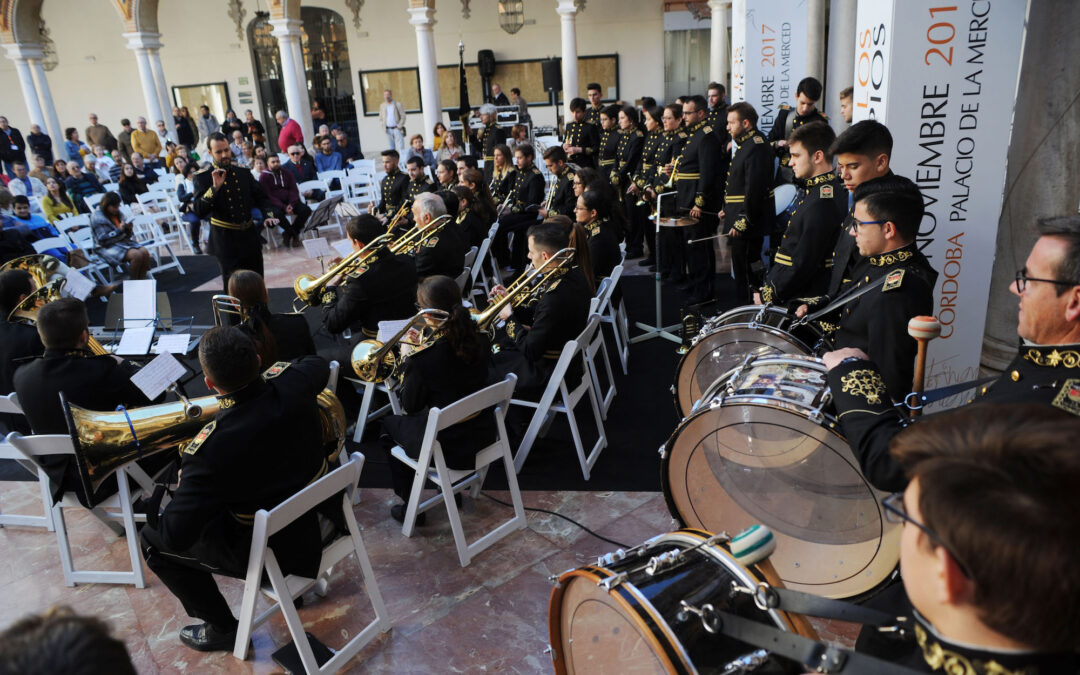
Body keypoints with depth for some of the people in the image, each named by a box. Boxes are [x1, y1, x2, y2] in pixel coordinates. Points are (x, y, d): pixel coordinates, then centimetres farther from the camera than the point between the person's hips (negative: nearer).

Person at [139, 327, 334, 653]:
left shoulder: (210, 450, -34)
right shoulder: (293, 381, -20)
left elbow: (175, 537, -25)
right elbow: (319, 364, 7)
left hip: (277, 550, -5)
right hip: (324, 515, 6)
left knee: (152, 541, 12)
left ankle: (222, 628, 23)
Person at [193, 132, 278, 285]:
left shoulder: (243, 172, 8)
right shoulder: (202, 177, -5)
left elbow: (260, 197, 17)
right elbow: (199, 211, -15)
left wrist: (267, 215, -2)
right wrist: (215, 187, -25)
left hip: (250, 236, 4)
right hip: (225, 241, -4)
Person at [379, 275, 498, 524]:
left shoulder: (422, 358, -28)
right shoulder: (481, 340, -9)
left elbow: (410, 406, -11)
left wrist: (407, 360, -3)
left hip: (446, 447, -6)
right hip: (483, 432, 6)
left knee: (390, 425, 24)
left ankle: (410, 507, 28)